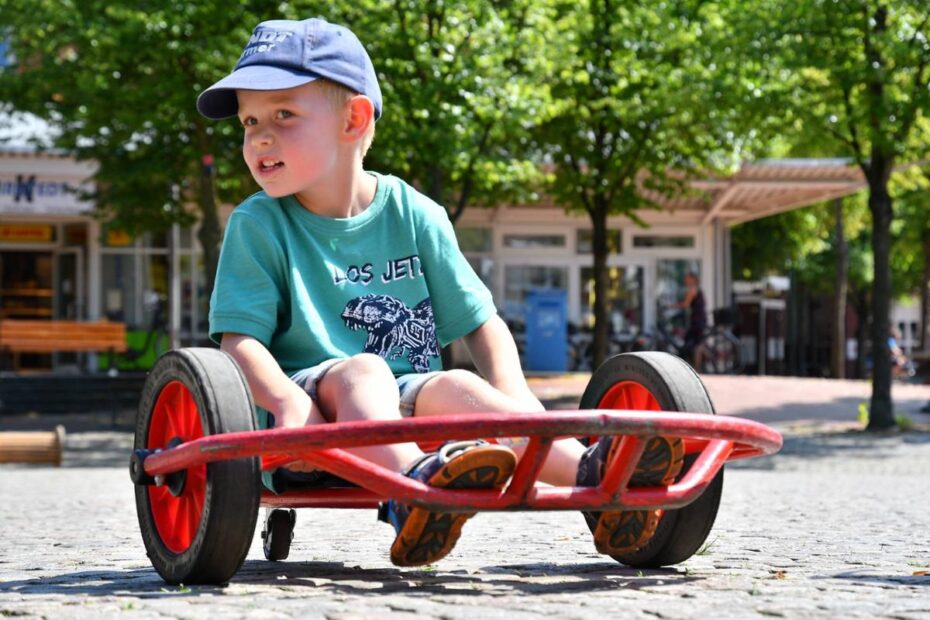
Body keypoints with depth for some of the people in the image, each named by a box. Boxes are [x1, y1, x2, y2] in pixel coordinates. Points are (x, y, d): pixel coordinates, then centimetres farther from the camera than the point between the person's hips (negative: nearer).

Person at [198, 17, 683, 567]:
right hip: (315, 400, -2)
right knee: (362, 370, -32)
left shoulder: (414, 216, 8)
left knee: (454, 388, -27)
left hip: (408, 401, 3)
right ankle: (412, 483, -62)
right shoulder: (258, 225, 3)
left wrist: (512, 407, -9)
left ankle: (591, 475, -45)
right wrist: (289, 401, -28)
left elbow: (483, 324, 9)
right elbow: (240, 337, -8)